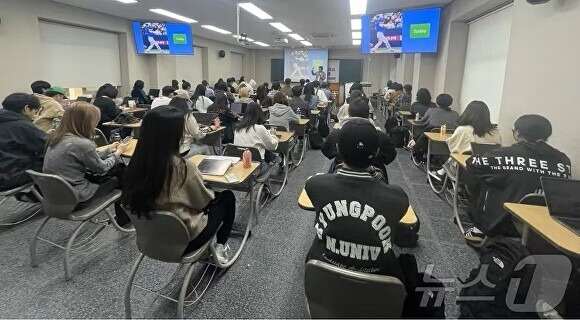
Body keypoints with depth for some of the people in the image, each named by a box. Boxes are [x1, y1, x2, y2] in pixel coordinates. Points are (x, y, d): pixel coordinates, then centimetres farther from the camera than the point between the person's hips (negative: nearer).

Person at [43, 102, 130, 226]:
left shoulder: (58, 138, 2)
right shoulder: (82, 144, -25)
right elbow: (101, 168, -8)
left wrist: (108, 150, 15)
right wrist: (117, 153, 6)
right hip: (73, 199, -8)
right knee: (118, 179, 12)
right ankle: (123, 219, 31)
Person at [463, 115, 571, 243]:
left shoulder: (506, 154, -16)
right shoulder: (563, 160, -6)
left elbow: (471, 164, -4)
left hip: (501, 222, -4)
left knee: (476, 181, 12)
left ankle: (481, 230, 17)